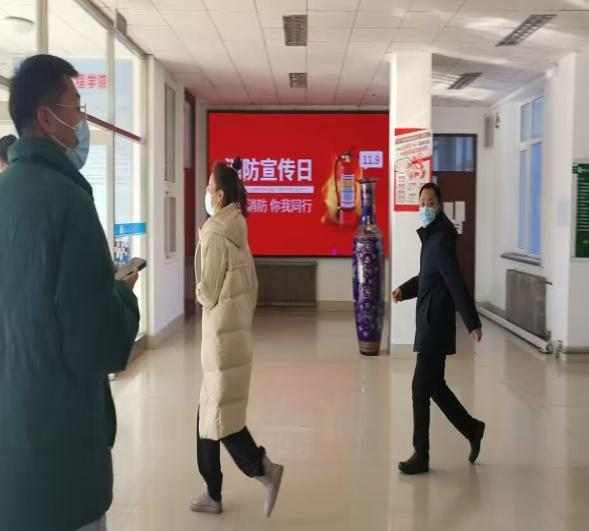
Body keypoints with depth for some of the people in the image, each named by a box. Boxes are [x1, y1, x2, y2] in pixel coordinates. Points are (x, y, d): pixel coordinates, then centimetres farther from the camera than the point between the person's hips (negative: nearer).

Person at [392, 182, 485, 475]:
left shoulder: (441, 239, -17)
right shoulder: (430, 236, 13)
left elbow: (457, 283, -23)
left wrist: (473, 323, -25)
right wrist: (405, 289, 6)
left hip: (436, 326, -9)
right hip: (430, 323, 9)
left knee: (421, 387, -3)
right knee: (434, 385, 17)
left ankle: (421, 456, 6)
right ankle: (472, 429, 31)